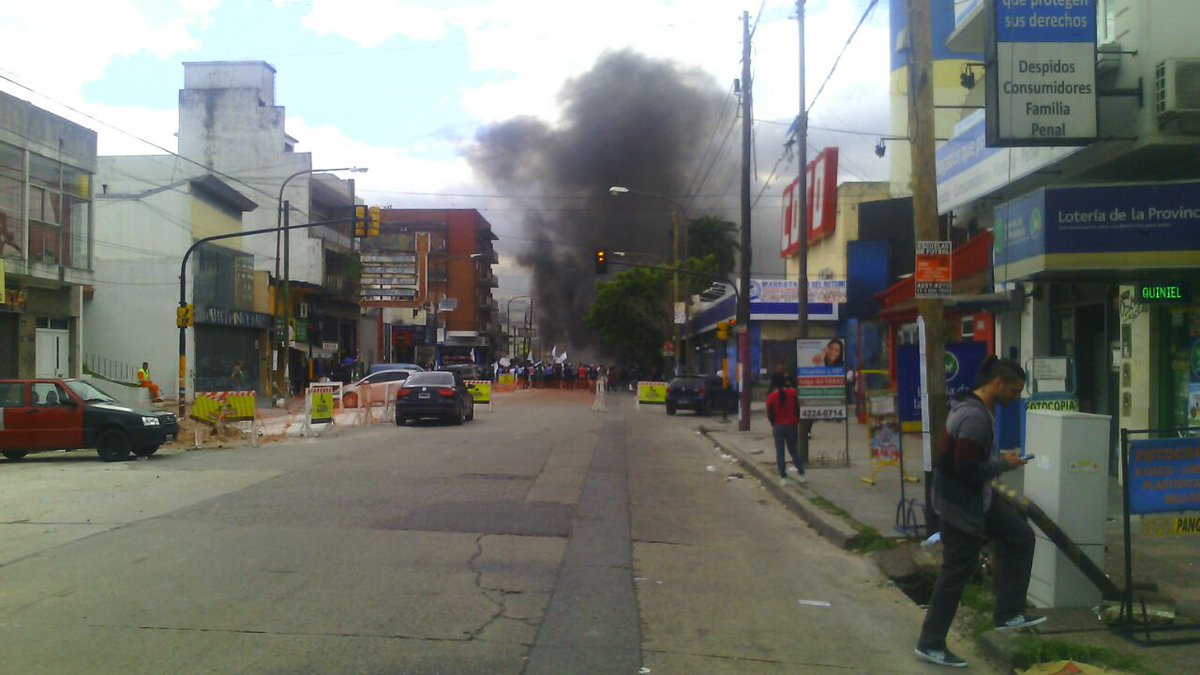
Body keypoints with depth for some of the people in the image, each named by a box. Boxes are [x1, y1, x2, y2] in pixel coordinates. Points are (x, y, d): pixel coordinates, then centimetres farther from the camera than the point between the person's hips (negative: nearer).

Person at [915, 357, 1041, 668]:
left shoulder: (972, 407, 7)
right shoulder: (975, 417, -25)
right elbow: (968, 469, -28)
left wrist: (999, 458, 6)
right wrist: (1003, 464, -14)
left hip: (974, 498, 10)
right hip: (961, 503, -10)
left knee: (1020, 536, 15)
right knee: (956, 572, 1)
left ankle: (1008, 614, 21)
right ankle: (931, 643, 13)